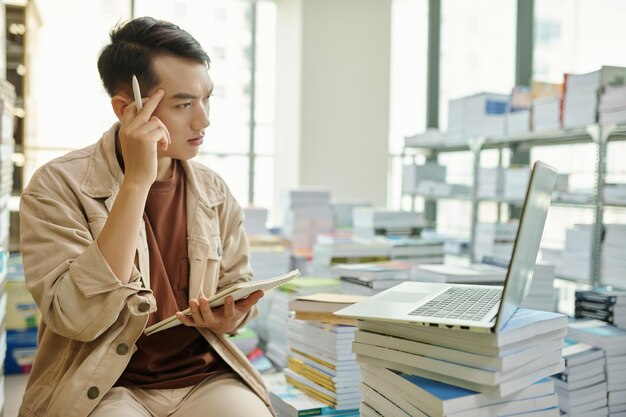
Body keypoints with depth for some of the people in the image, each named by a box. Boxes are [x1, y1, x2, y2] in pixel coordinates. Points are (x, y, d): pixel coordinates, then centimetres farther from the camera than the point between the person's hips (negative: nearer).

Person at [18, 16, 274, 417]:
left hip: (204, 379, 4)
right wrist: (137, 180, -23)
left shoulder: (215, 192, 3)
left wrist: (231, 317, -11)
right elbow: (78, 319, -21)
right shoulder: (57, 185, -9)